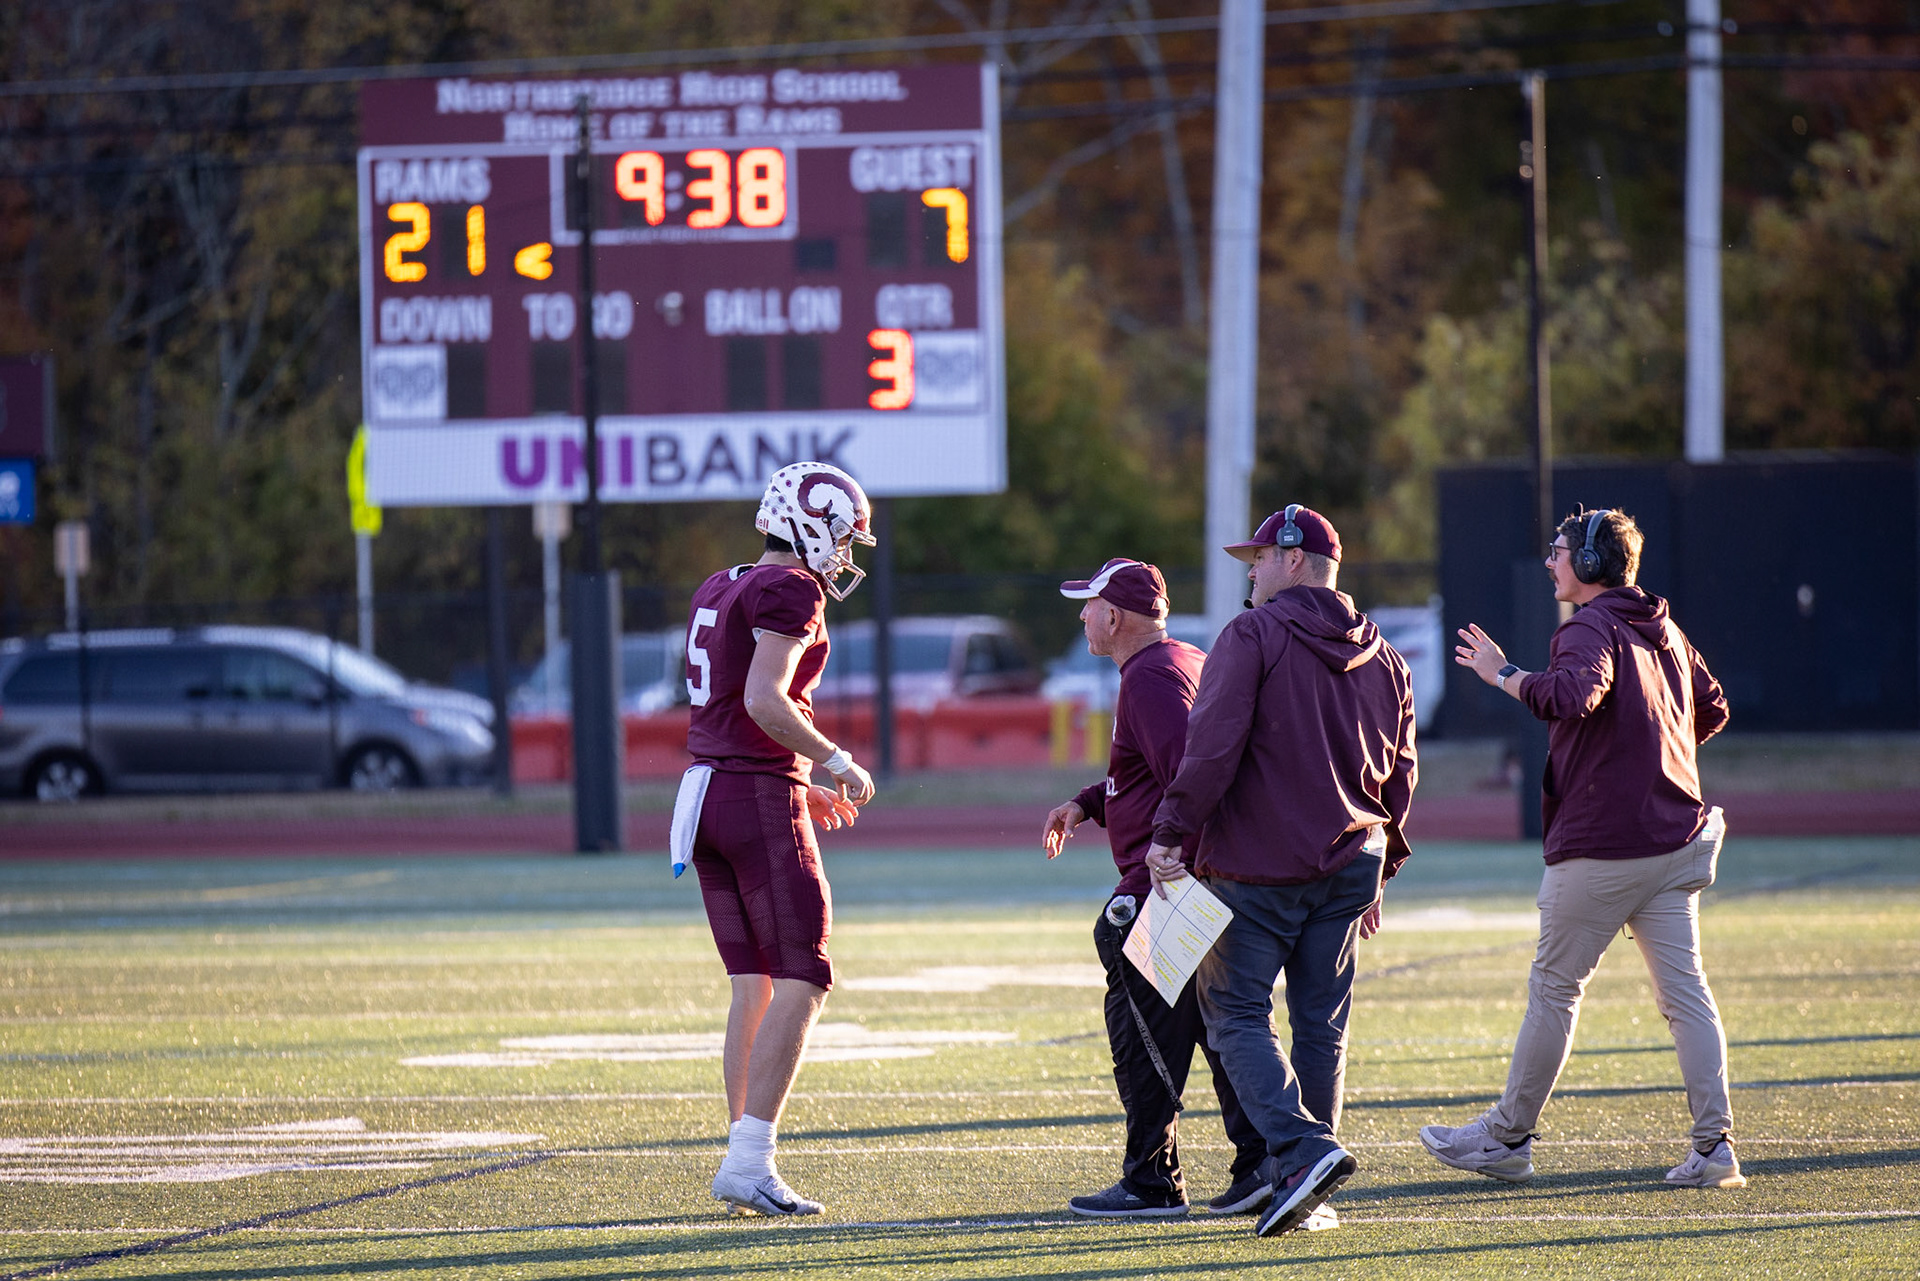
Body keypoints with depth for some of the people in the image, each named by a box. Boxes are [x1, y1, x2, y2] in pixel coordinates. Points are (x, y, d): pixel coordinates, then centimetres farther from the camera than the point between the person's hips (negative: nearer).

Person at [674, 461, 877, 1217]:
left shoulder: (719, 592, 17)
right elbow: (765, 703, -22)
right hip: (760, 796, -9)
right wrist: (837, 764, -10)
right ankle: (749, 1162, -12)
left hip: (705, 788, 9)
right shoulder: (792, 591, -11)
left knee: (753, 983, 11)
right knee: (802, 982, -6)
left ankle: (745, 1160, 9)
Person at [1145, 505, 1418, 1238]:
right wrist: (1379, 871, 23)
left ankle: (1302, 1149, -21)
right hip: (1349, 866, 6)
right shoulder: (1382, 660, 14)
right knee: (1322, 1024, 11)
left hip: (1258, 864, -6)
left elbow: (1213, 745, -17)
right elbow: (1400, 775, 17)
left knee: (1236, 1012, -2)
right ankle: (1302, 1186, 13)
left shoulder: (1254, 636, -7)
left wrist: (1172, 834, -15)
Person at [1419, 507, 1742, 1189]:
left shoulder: (1590, 629, -12)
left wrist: (1504, 674, -21)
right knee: (1685, 991, 4)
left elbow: (1574, 696, -32)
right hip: (1676, 838, 8)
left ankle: (1508, 1137, 12)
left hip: (1601, 847, -8)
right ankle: (1714, 1146, -2)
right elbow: (1712, 710, 24)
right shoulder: (1666, 631, 15)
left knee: (1554, 986, 3)